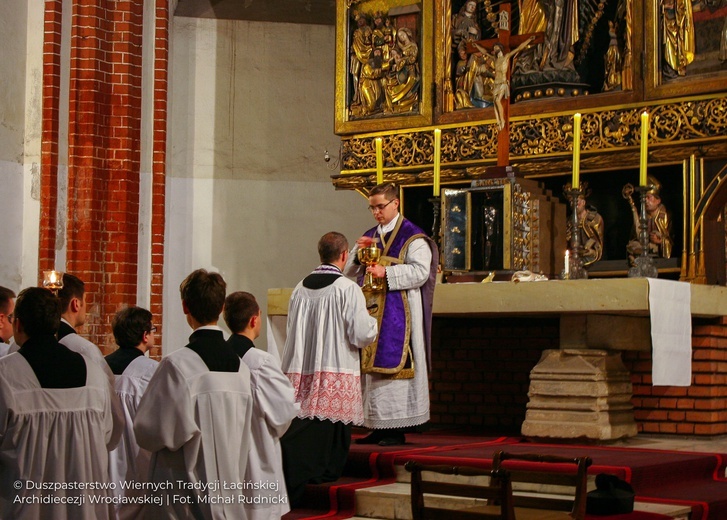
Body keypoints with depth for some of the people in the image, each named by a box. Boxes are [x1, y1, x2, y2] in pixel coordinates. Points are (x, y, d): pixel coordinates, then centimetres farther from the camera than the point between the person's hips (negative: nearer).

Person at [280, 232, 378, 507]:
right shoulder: (348, 288, -8)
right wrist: (372, 322, 11)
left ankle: (292, 492, -4)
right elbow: (362, 334, -10)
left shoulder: (301, 288, 8)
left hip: (301, 372, 5)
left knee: (298, 436, 1)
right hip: (337, 374, -5)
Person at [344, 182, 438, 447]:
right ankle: (378, 427, 10)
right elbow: (349, 271, 15)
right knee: (372, 366, 5)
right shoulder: (369, 236, 17)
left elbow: (420, 271, -14)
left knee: (394, 363, -9)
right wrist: (358, 252, -4)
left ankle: (397, 430, -6)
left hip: (399, 313, -7)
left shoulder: (412, 236, -3)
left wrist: (386, 272, -22)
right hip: (372, 311, 7)